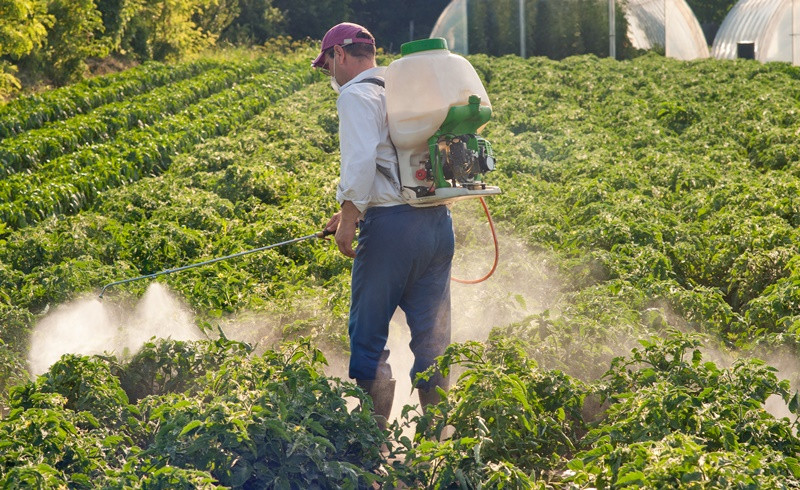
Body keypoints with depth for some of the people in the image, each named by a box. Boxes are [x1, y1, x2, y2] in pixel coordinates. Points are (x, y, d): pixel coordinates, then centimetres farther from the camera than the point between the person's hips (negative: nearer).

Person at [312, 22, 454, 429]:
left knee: (367, 334, 2)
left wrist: (349, 216, -14)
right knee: (431, 335, 10)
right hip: (438, 221, 8)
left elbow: (361, 160, -19)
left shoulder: (356, 95, -4)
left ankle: (374, 430, 2)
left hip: (391, 226, -8)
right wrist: (354, 211, 29)